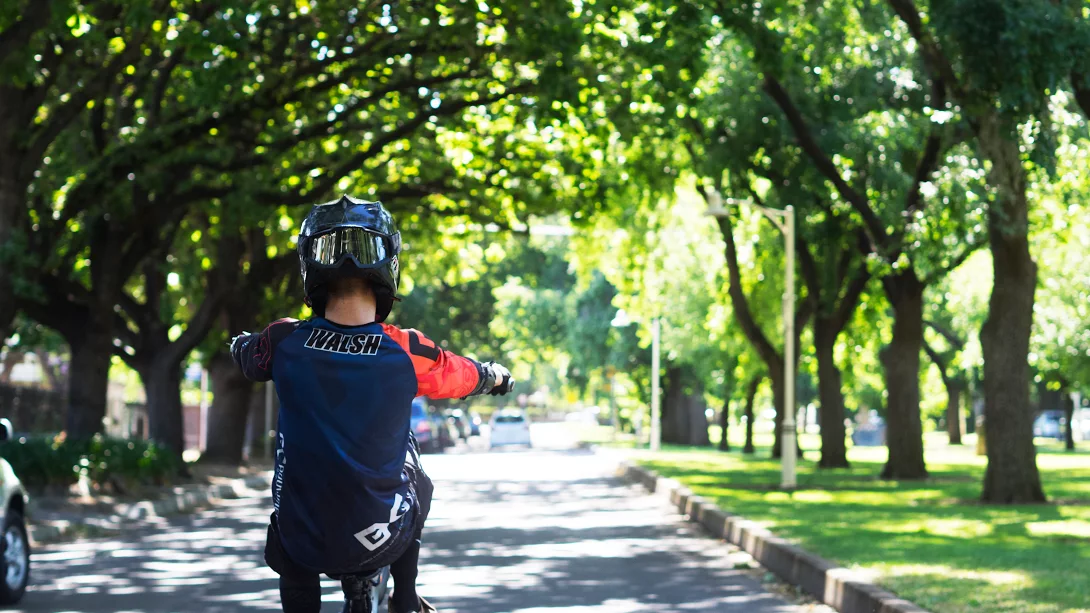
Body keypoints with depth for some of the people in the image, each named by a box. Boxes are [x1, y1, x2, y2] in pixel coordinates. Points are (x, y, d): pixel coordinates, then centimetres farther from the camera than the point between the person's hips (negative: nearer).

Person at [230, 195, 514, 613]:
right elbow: (470, 378, 6)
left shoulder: (283, 343, -13)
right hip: (381, 541, 0)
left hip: (304, 543, 1)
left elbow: (241, 351, 12)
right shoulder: (408, 352, -15)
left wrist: (240, 343, 36)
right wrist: (499, 375, 30)